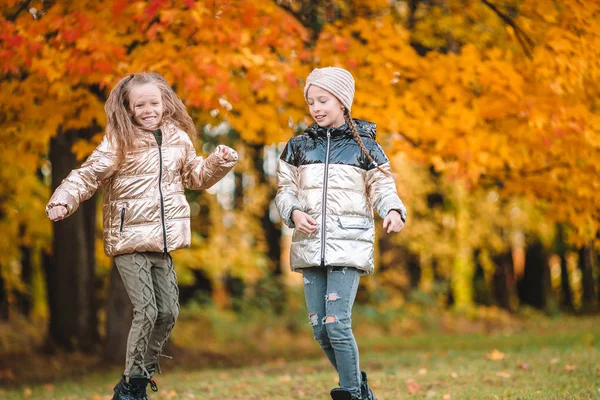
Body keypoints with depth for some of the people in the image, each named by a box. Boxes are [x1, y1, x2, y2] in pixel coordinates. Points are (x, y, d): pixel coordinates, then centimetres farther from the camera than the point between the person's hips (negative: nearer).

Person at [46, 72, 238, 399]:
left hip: (162, 240, 5)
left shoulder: (178, 139, 9)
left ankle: (143, 372, 23)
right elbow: (87, 175, -10)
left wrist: (218, 163, 7)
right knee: (146, 311, -12)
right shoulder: (119, 142, -7)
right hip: (128, 240, -5)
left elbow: (195, 176, 24)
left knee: (169, 311, 5)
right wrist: (62, 201, -26)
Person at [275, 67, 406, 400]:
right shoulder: (298, 146, 10)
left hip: (349, 246, -4)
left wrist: (395, 211, -18)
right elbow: (285, 190, 12)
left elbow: (383, 188, 3)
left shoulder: (364, 146, 3)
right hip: (310, 246, 4)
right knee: (319, 327, 3)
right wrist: (294, 212, -9)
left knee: (337, 323, -15)